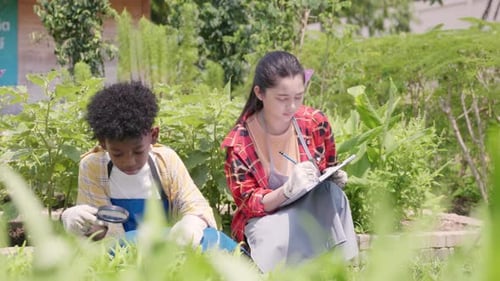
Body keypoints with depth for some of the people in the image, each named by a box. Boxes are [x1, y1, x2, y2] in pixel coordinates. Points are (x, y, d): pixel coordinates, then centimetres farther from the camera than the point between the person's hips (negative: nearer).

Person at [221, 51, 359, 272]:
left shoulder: (316, 123, -6)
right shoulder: (239, 143, -16)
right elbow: (249, 205, -13)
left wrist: (335, 178, -14)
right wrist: (288, 190, -31)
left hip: (314, 210, 3)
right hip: (266, 219, -3)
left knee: (333, 193, -30)